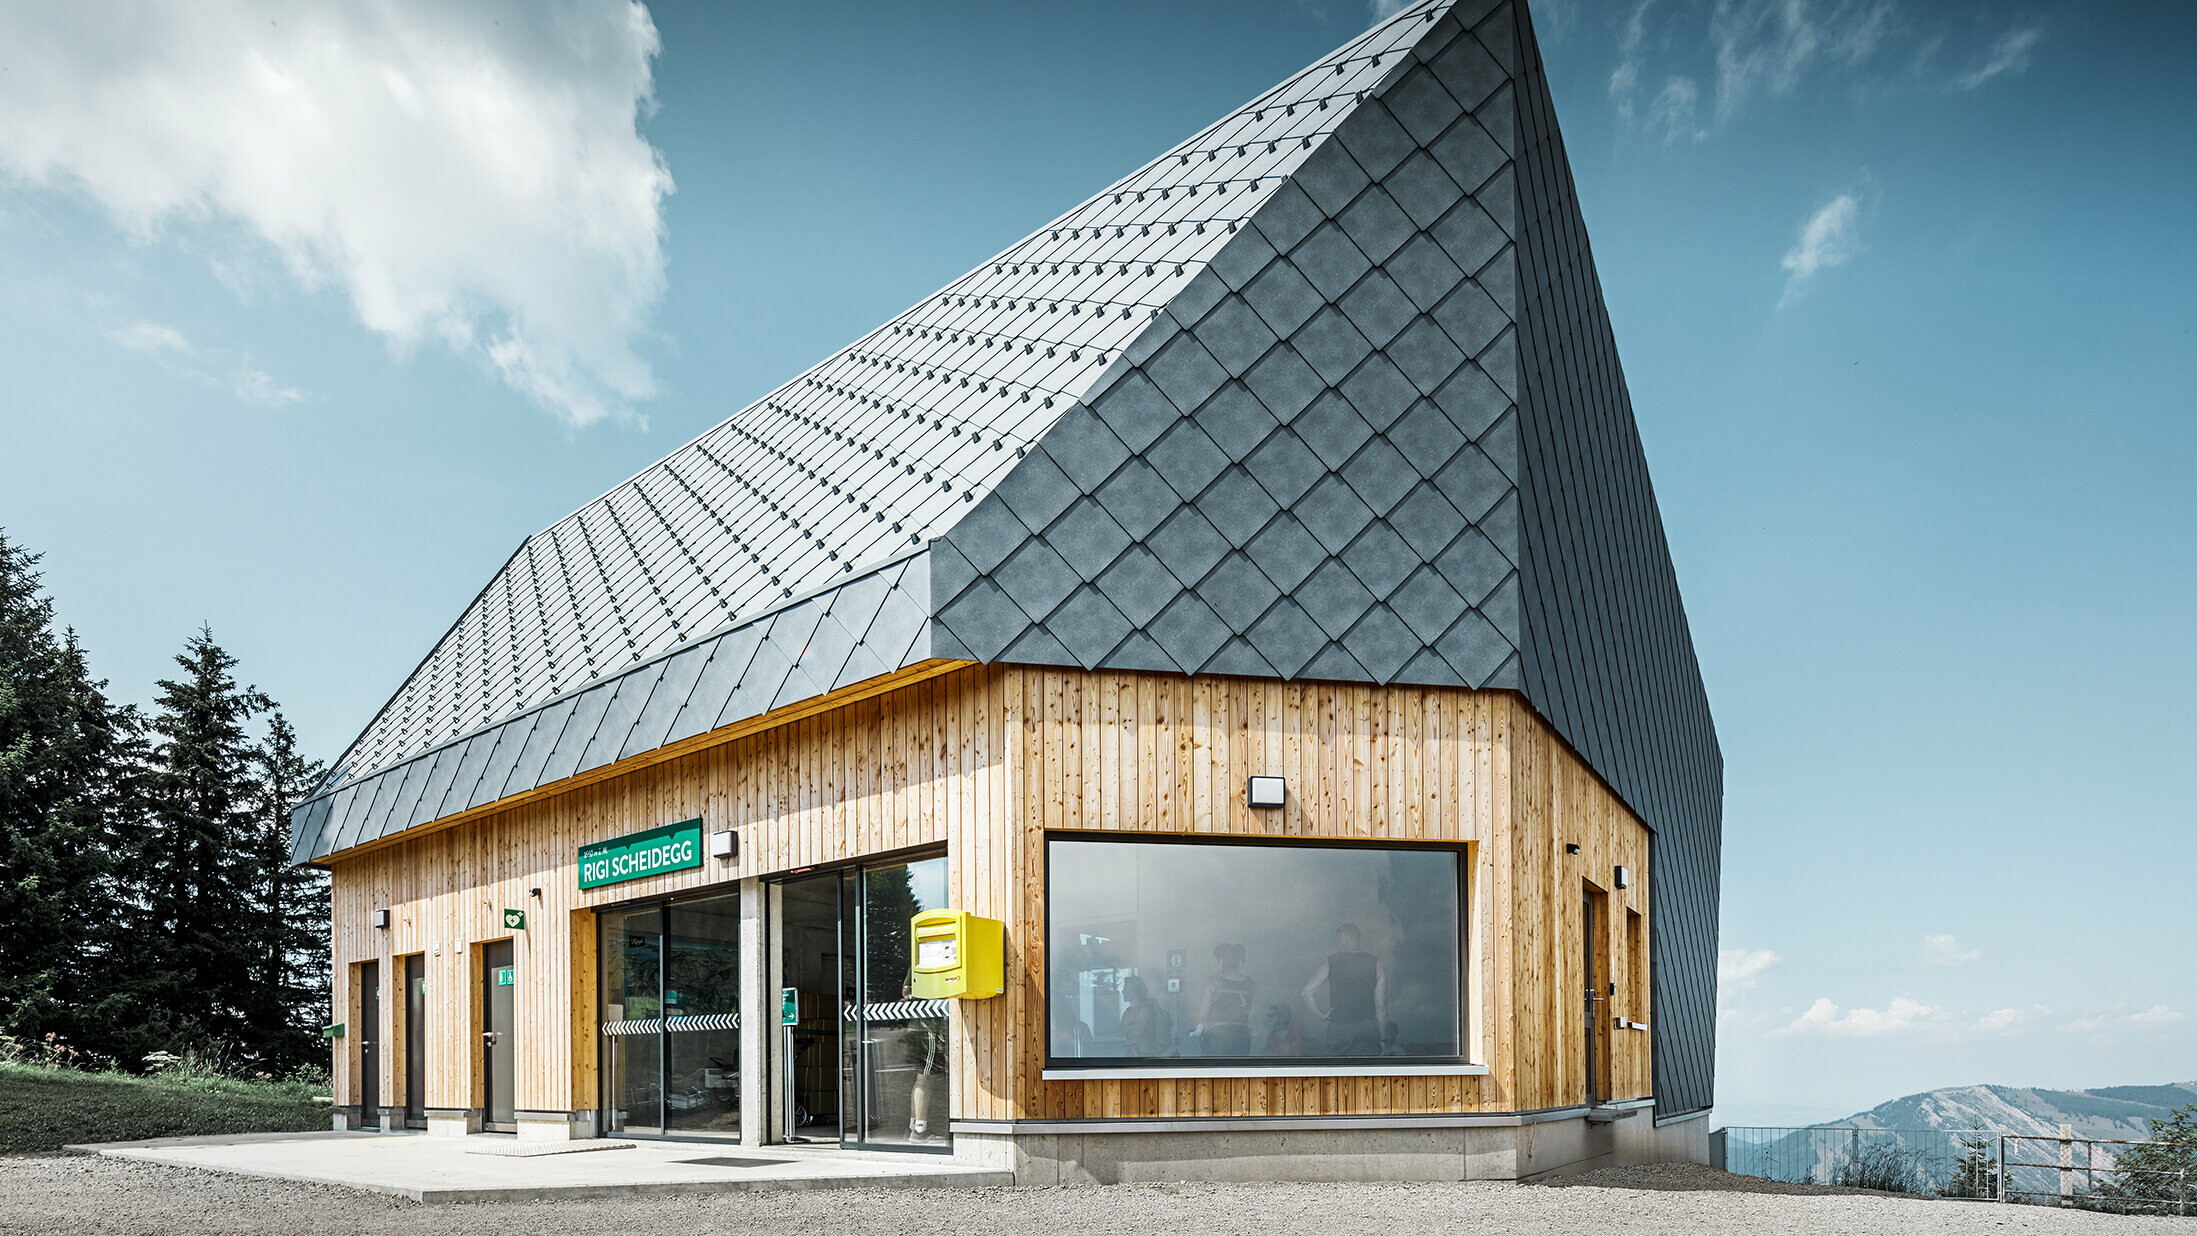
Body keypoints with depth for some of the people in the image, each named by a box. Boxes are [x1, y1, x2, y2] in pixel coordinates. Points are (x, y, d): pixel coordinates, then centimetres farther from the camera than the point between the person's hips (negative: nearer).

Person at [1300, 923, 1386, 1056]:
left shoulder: (1330, 963, -2)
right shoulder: (1375, 964, 1)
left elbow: (1307, 993, -7)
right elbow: (1381, 1005, 1)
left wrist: (1321, 1015, 4)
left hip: (1338, 1029, -1)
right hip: (1368, 1028, 1)